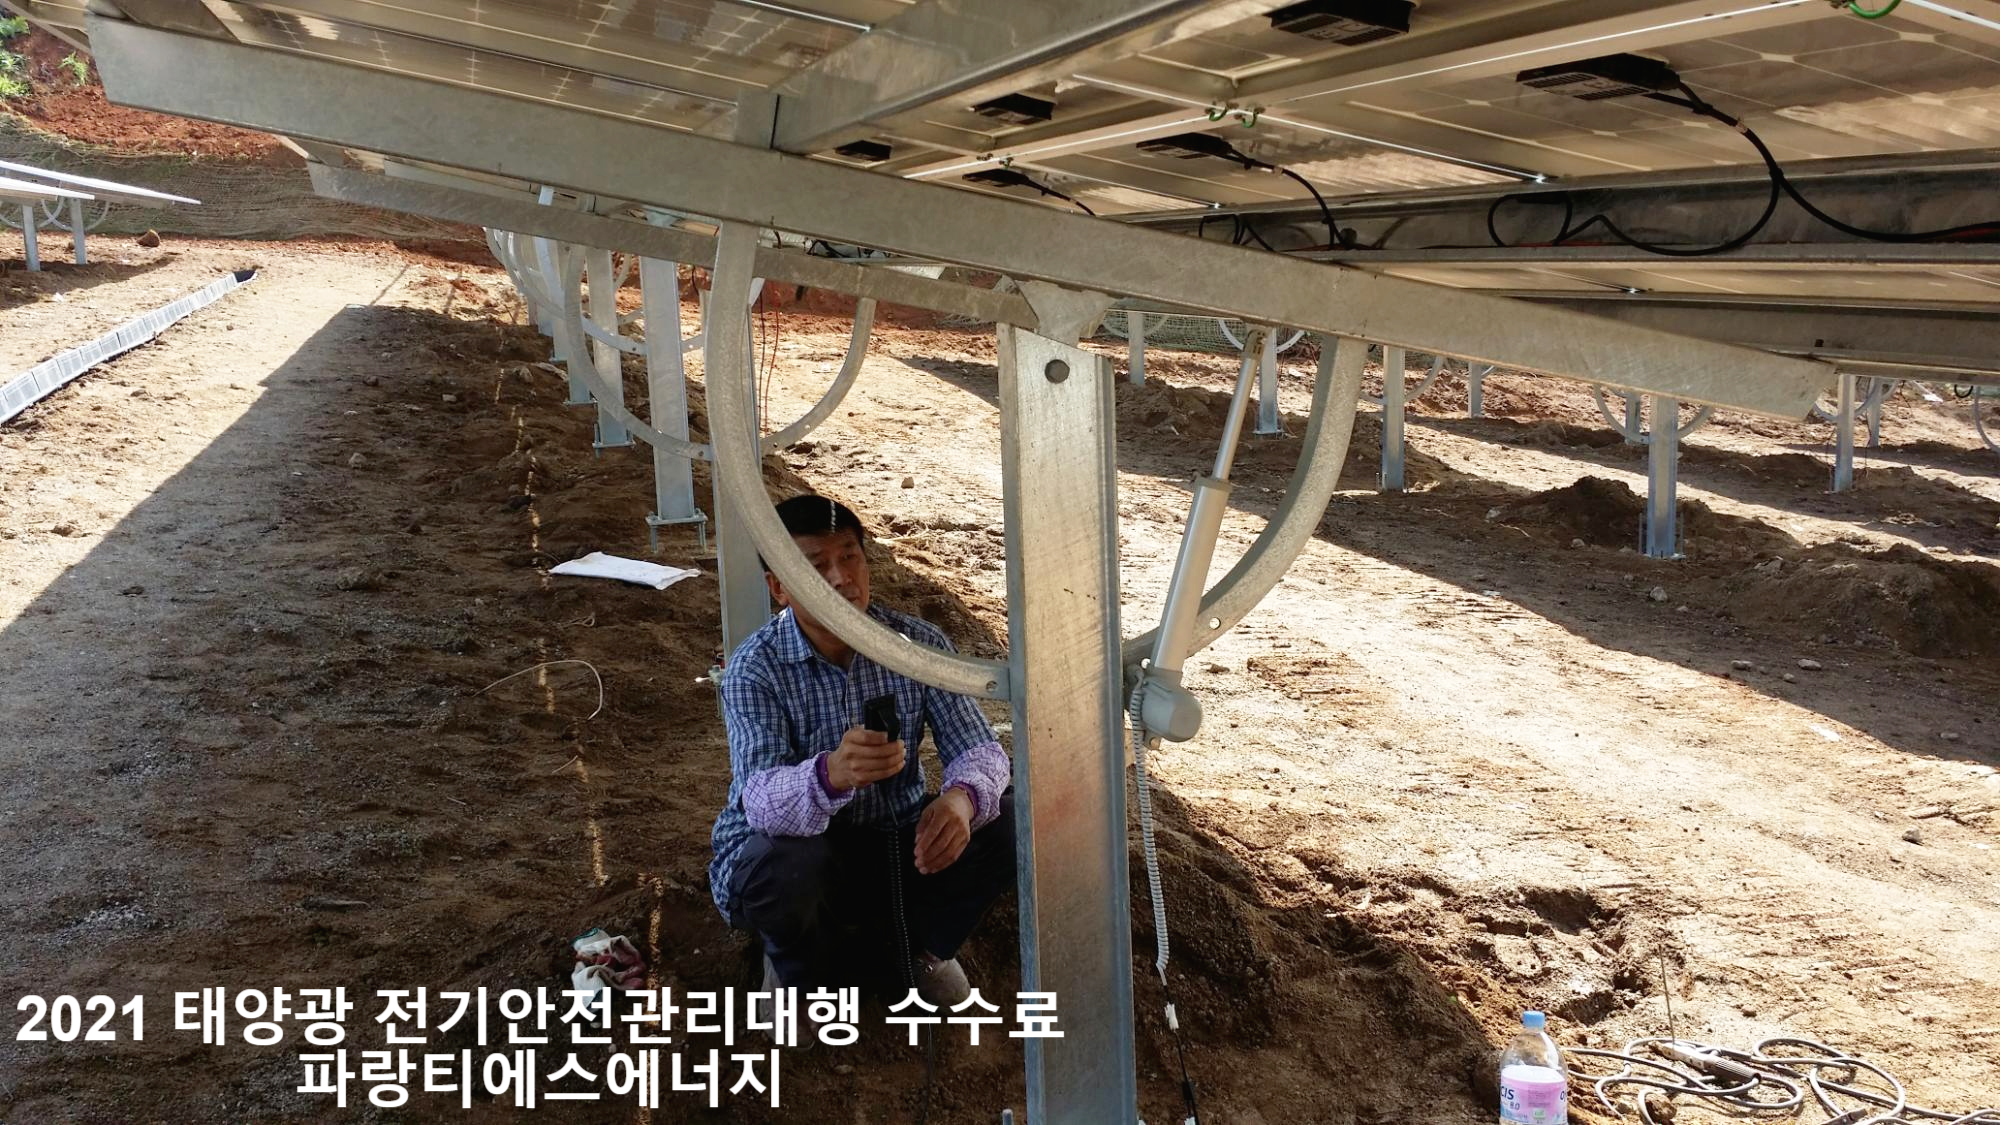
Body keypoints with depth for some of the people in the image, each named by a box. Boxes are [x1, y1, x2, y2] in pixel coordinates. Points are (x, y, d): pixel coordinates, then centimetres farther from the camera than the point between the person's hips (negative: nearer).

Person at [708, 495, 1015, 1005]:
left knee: (1008, 824, -19)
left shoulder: (918, 643, -11)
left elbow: (979, 748, -15)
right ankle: (803, 965, 1)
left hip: (893, 840, 3)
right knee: (789, 874, -37)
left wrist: (961, 798, -41)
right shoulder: (754, 668, -21)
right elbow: (760, 800, -34)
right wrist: (831, 774, -58)